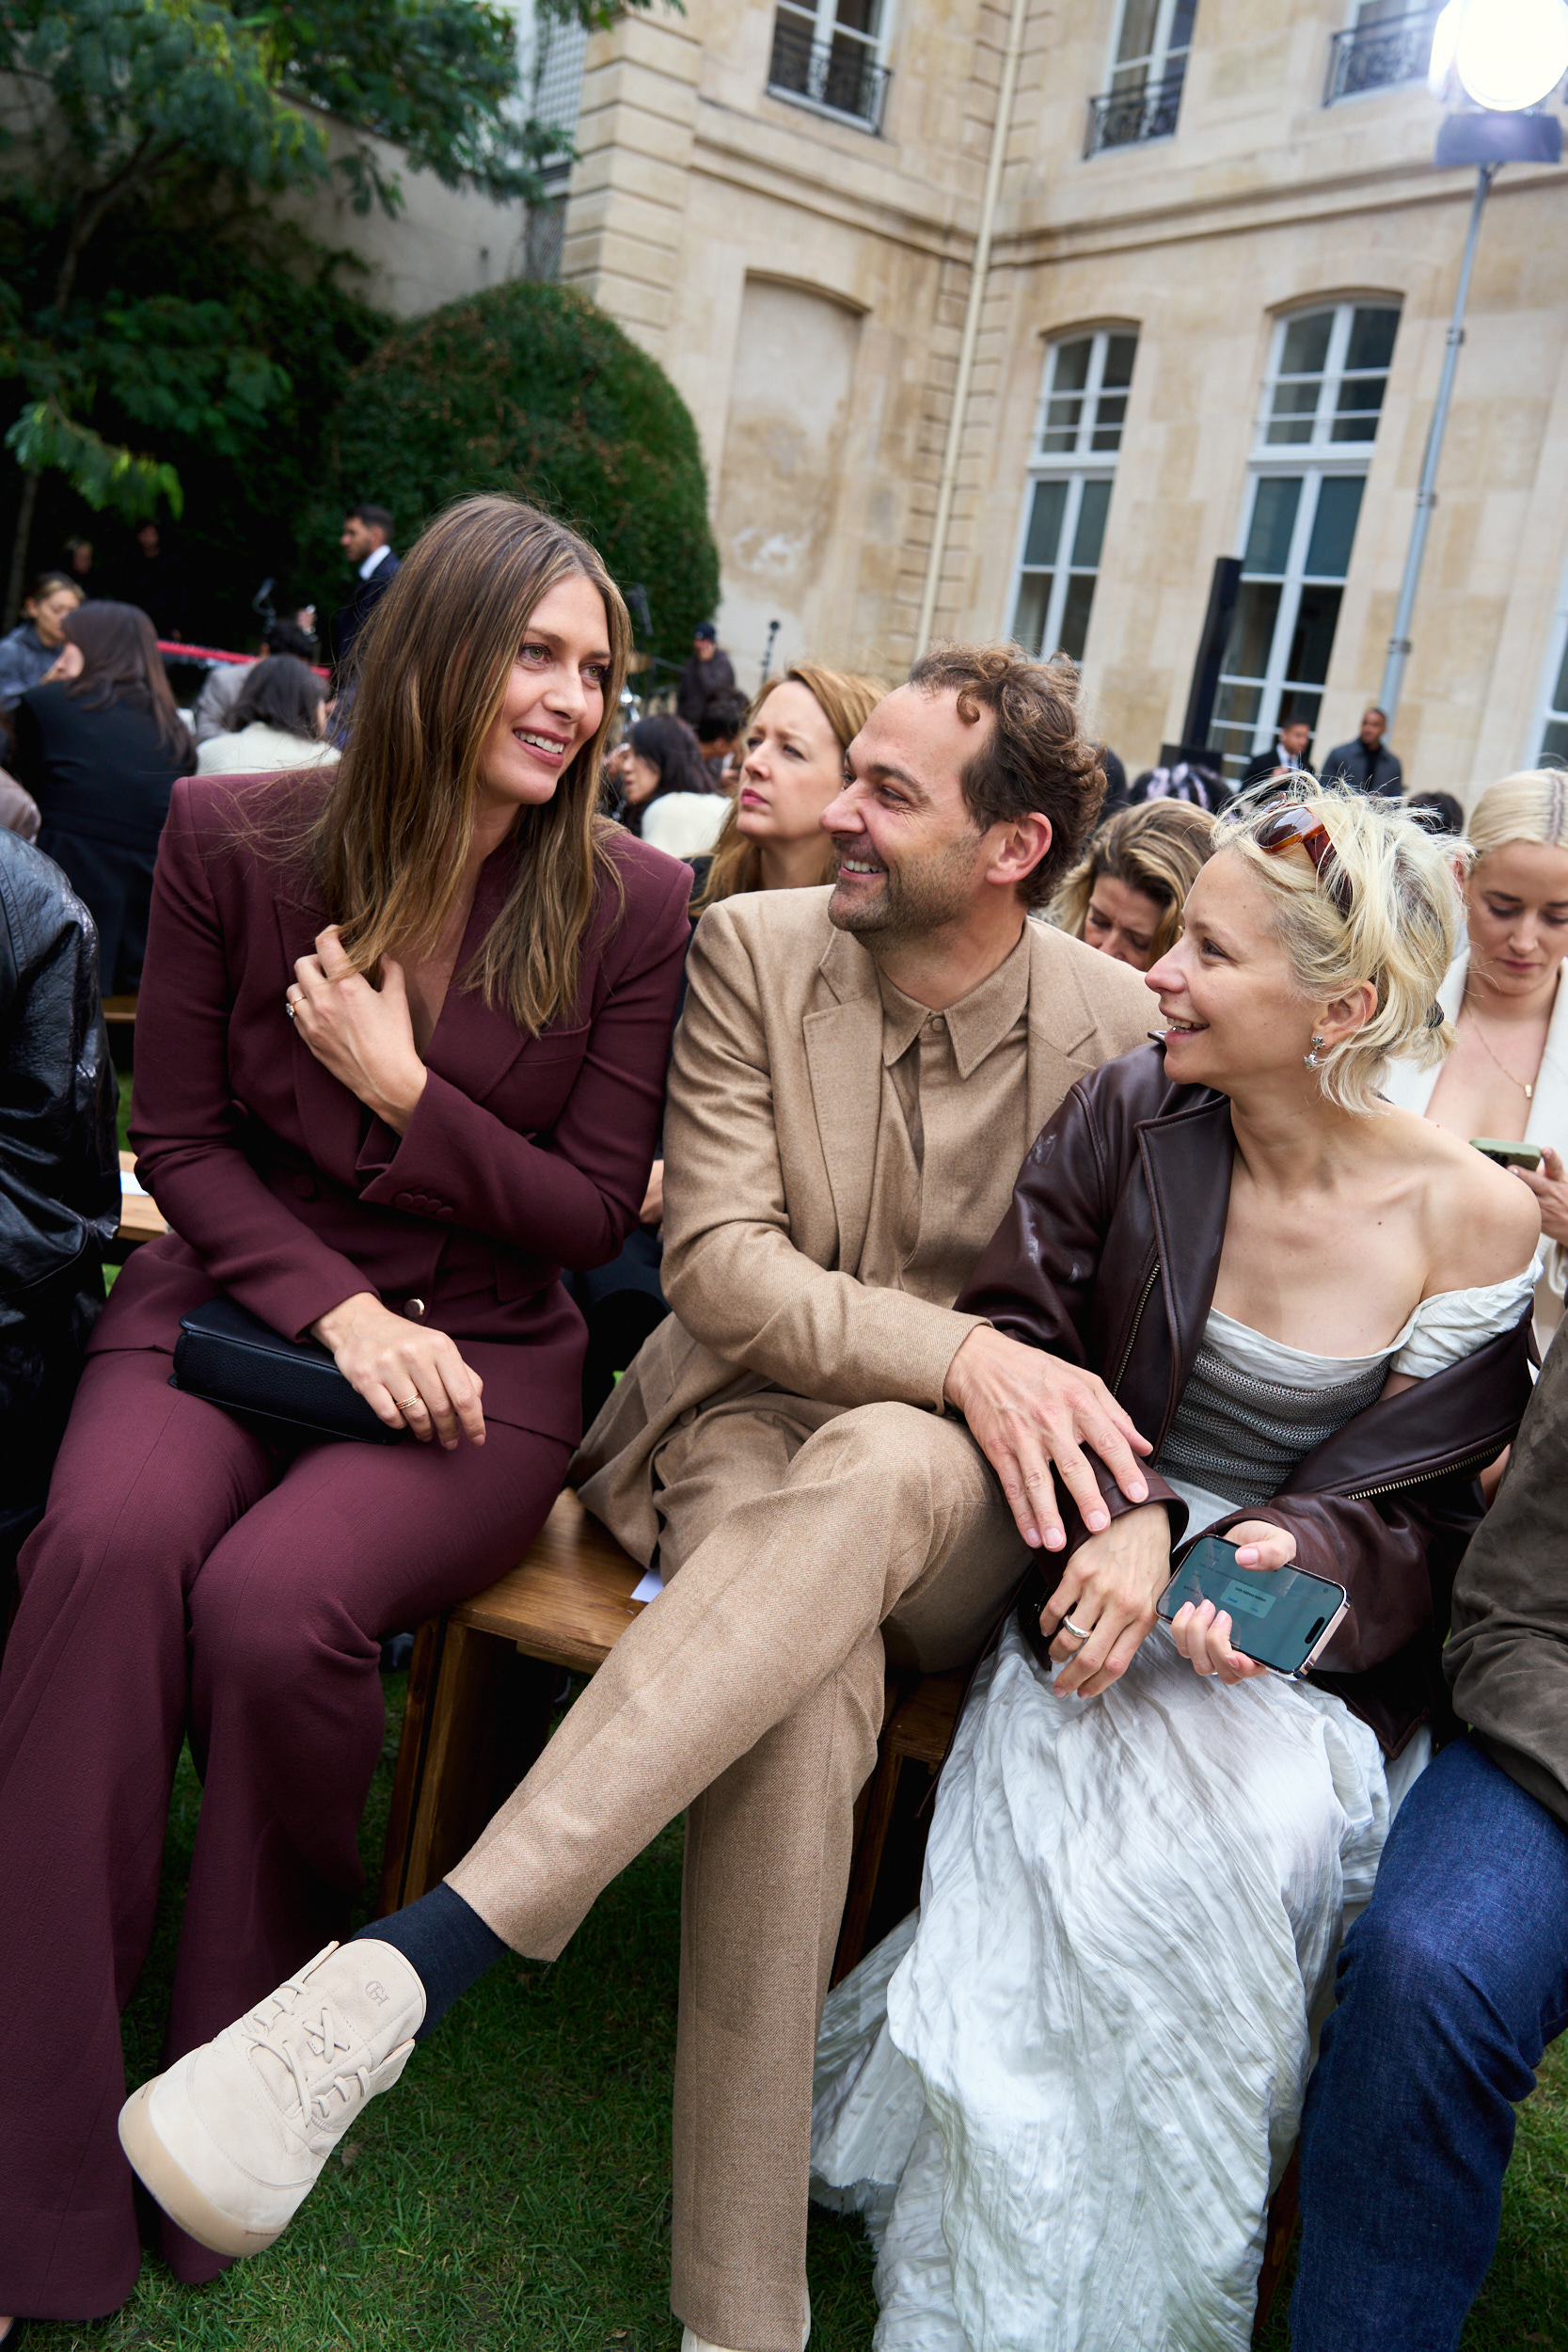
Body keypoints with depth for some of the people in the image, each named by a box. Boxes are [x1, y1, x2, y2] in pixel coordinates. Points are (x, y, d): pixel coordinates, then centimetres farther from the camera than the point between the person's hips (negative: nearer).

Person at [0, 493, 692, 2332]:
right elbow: (178, 1135, 3)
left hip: (480, 1350, -1)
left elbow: (596, 1212, 0)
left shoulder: (633, 905, -3)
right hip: (237, 1294, 2)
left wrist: (407, 1094, -12)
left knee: (273, 1599, -29)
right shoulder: (234, 839, 0)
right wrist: (334, 1306, -11)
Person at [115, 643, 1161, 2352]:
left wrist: (1134, 1517, -13)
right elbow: (717, 1260, -8)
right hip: (745, 1414, 1)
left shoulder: (1126, 1030, -1)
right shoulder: (754, 947, 0)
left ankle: (409, 1966, -40)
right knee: (810, 1689, -34)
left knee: (880, 1466, -38)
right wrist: (957, 1348, -24)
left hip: (963, 1501, 0)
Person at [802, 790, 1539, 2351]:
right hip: (1103, 1576, 1)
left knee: (1260, 1826, -29)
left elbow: (1413, 1508, -3)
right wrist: (1120, 1513, -20)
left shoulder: (1480, 1226, -8)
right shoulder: (1129, 1119, -6)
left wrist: (1296, 1557, -26)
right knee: (1136, 1835, -28)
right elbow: (1012, 1337, -4)